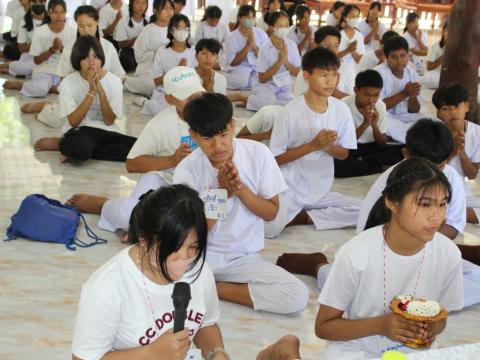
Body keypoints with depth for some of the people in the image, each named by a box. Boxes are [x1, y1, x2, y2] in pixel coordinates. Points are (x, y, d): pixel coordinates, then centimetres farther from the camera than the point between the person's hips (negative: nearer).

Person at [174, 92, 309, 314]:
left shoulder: (258, 154, -8)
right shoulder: (186, 170, -10)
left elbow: (271, 212, -1)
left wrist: (240, 188, -19)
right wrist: (222, 192, -20)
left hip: (244, 258, 3)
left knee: (298, 296, -23)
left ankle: (212, 289, -8)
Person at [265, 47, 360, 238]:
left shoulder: (341, 109, -2)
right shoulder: (291, 112, -13)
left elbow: (344, 153, 8)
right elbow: (275, 159, -10)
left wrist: (328, 146, -16)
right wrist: (312, 145, -20)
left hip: (321, 192, 5)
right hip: (289, 190, -5)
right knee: (270, 227, -32)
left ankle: (303, 217, -5)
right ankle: (288, 213, 2)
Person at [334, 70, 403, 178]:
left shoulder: (380, 106, -5)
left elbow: (383, 143, -4)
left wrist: (374, 125, -23)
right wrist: (365, 123, -28)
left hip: (372, 147, 3)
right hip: (349, 150, -3)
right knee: (335, 163, -38)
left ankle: (361, 161, -14)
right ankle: (384, 167, -20)